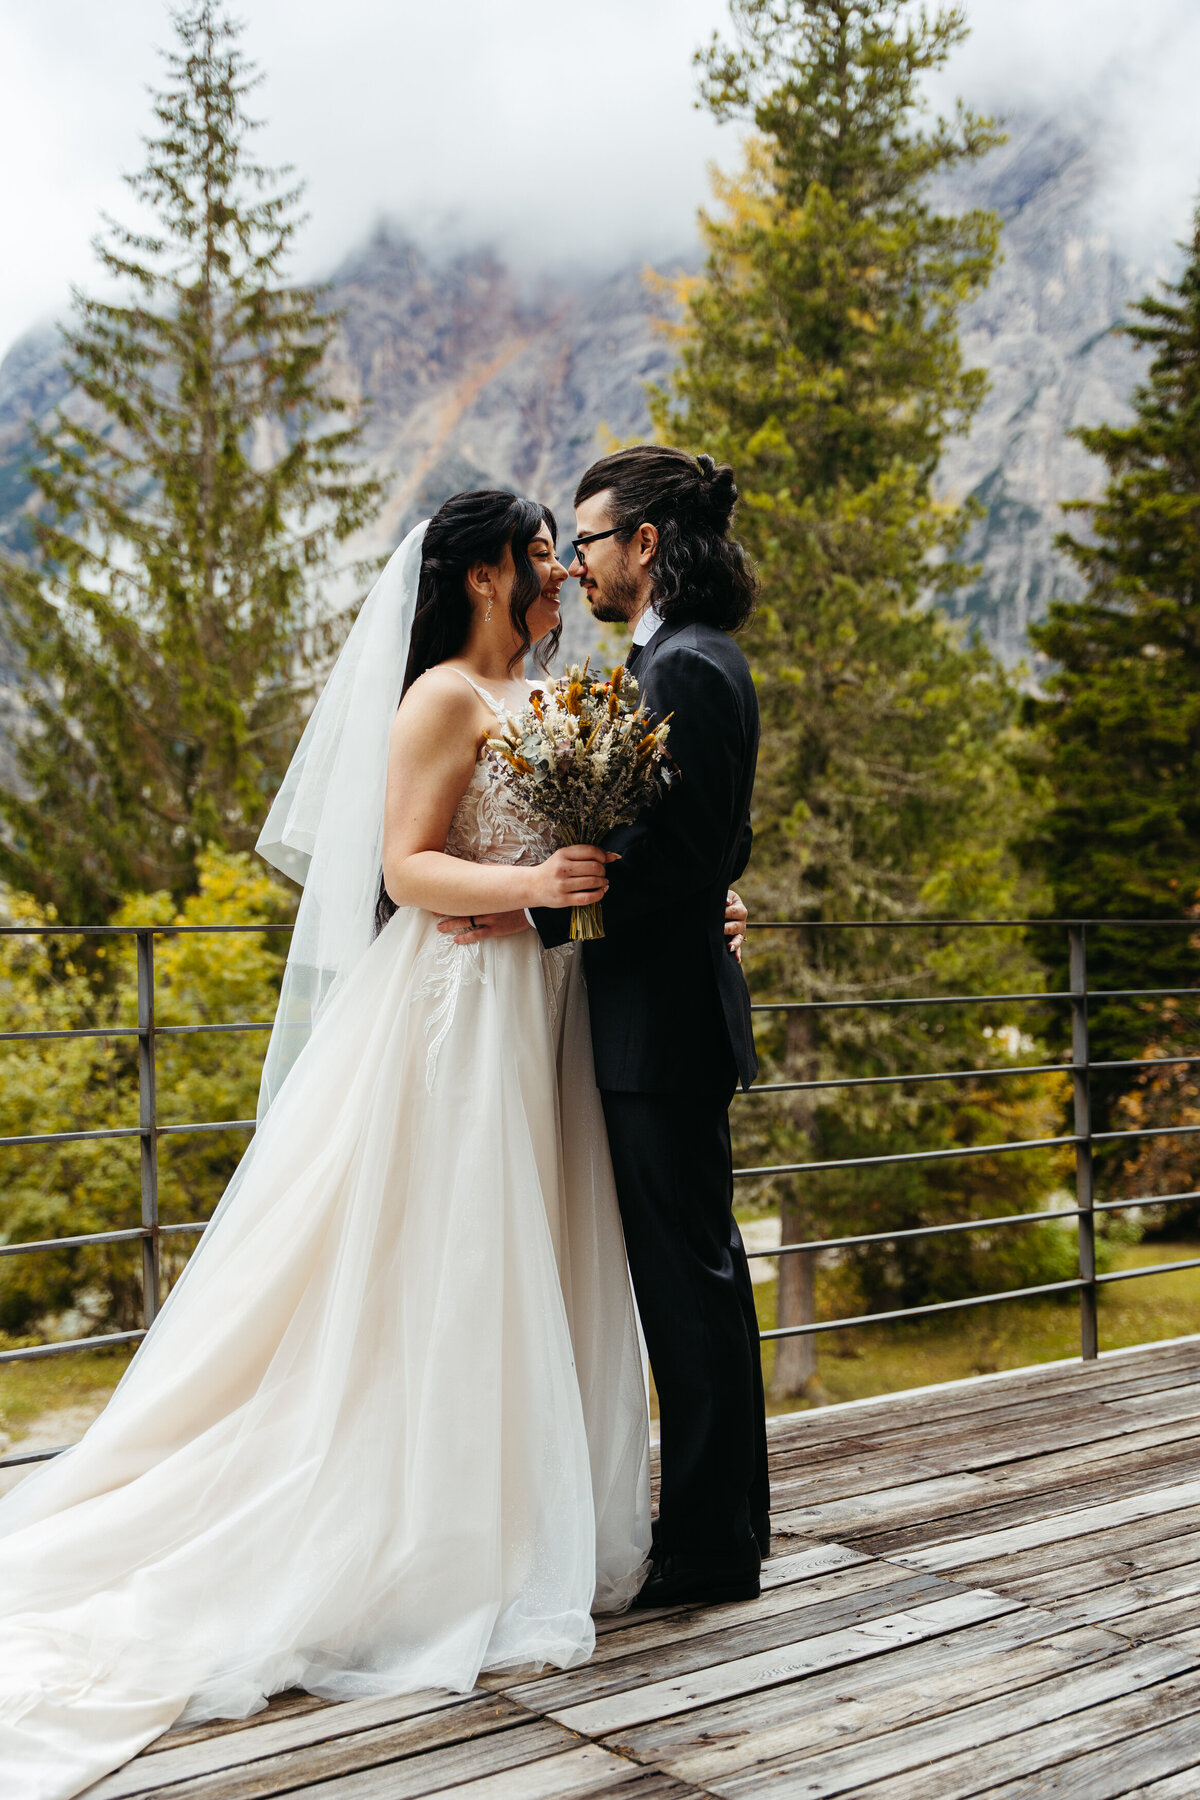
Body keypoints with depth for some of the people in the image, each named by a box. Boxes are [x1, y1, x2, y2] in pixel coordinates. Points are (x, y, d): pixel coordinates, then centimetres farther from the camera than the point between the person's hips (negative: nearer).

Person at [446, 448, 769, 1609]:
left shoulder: (688, 668, -15)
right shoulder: (679, 659, 17)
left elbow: (681, 850, -22)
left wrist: (539, 910, -19)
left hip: (663, 1022, -11)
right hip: (658, 1013, 11)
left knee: (690, 1280, -2)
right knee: (687, 1277, 16)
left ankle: (711, 1548, 10)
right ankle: (710, 1523, 28)